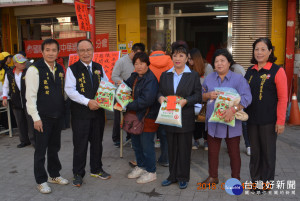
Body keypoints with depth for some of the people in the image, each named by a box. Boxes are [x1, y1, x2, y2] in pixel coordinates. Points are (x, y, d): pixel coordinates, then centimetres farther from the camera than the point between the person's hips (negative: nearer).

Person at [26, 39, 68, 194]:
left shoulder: (60, 69, 9)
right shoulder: (35, 69, -11)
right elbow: (30, 96, -12)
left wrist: (64, 111, 13)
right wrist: (36, 118, -15)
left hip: (57, 116, 6)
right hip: (42, 117, -6)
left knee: (54, 147, 17)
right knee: (41, 150, 5)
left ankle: (54, 175, 34)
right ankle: (41, 180, 20)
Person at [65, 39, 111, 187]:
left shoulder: (99, 68, 9)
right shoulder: (72, 69, -6)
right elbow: (70, 90, -14)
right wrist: (88, 102, -23)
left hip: (98, 111, 5)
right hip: (80, 113, -4)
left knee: (97, 141, 15)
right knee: (80, 144, 3)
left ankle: (96, 169, 32)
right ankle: (78, 174, 19)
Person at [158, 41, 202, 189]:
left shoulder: (193, 75, 1)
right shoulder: (165, 75, 11)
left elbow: (198, 95, -3)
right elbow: (160, 91, 12)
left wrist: (185, 101, -19)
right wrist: (161, 97, -11)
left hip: (185, 119, -3)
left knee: (184, 149, 5)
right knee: (171, 148, 12)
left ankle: (183, 177, 21)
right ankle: (173, 176, 26)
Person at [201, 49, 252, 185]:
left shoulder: (238, 79, -5)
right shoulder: (209, 79, 9)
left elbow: (246, 97, -16)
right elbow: (200, 96, 15)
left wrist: (233, 109, -29)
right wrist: (208, 95, -8)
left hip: (231, 122, -3)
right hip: (213, 122, 4)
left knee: (234, 152, 8)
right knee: (212, 151, 13)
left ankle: (235, 179, 25)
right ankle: (213, 177, 30)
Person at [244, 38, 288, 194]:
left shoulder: (277, 71, -8)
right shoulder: (250, 71, 8)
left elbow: (283, 98, -10)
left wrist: (280, 121, -14)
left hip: (269, 120, -5)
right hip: (252, 119, 5)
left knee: (268, 152, 8)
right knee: (255, 151, 14)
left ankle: (266, 183, 25)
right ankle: (255, 180, 30)